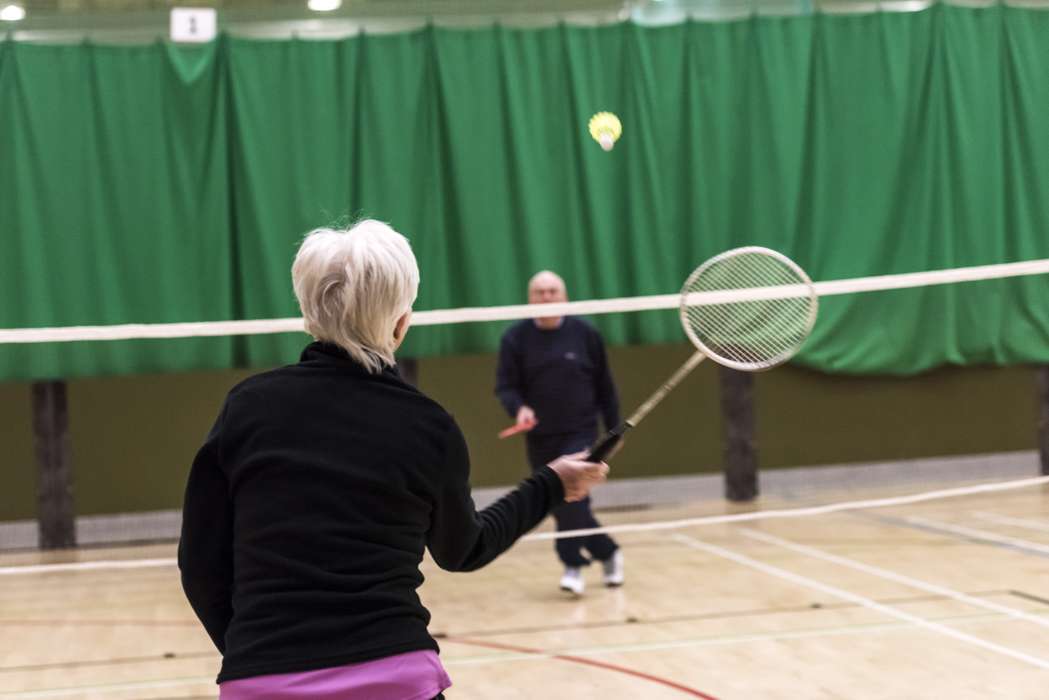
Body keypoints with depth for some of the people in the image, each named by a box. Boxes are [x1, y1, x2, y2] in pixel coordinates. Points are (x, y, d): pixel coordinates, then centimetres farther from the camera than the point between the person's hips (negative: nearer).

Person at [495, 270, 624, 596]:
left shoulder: (585, 334, 0)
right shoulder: (516, 338, 0)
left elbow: (604, 386, 6)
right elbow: (505, 386, -4)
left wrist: (614, 428, 8)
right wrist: (519, 408, -25)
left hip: (580, 433, -2)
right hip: (540, 438, 2)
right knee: (564, 507, 7)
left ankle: (573, 566, -13)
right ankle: (608, 552, 27)